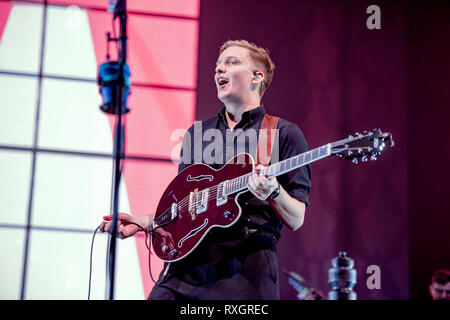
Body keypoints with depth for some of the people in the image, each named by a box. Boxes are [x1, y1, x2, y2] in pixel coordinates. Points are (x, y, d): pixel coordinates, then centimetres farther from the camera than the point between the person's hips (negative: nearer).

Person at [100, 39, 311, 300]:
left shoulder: (284, 133, 5)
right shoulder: (196, 133, 20)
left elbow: (296, 221, 0)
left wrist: (274, 192, -19)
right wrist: (141, 222, 9)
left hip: (245, 270, -4)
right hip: (187, 261, 4)